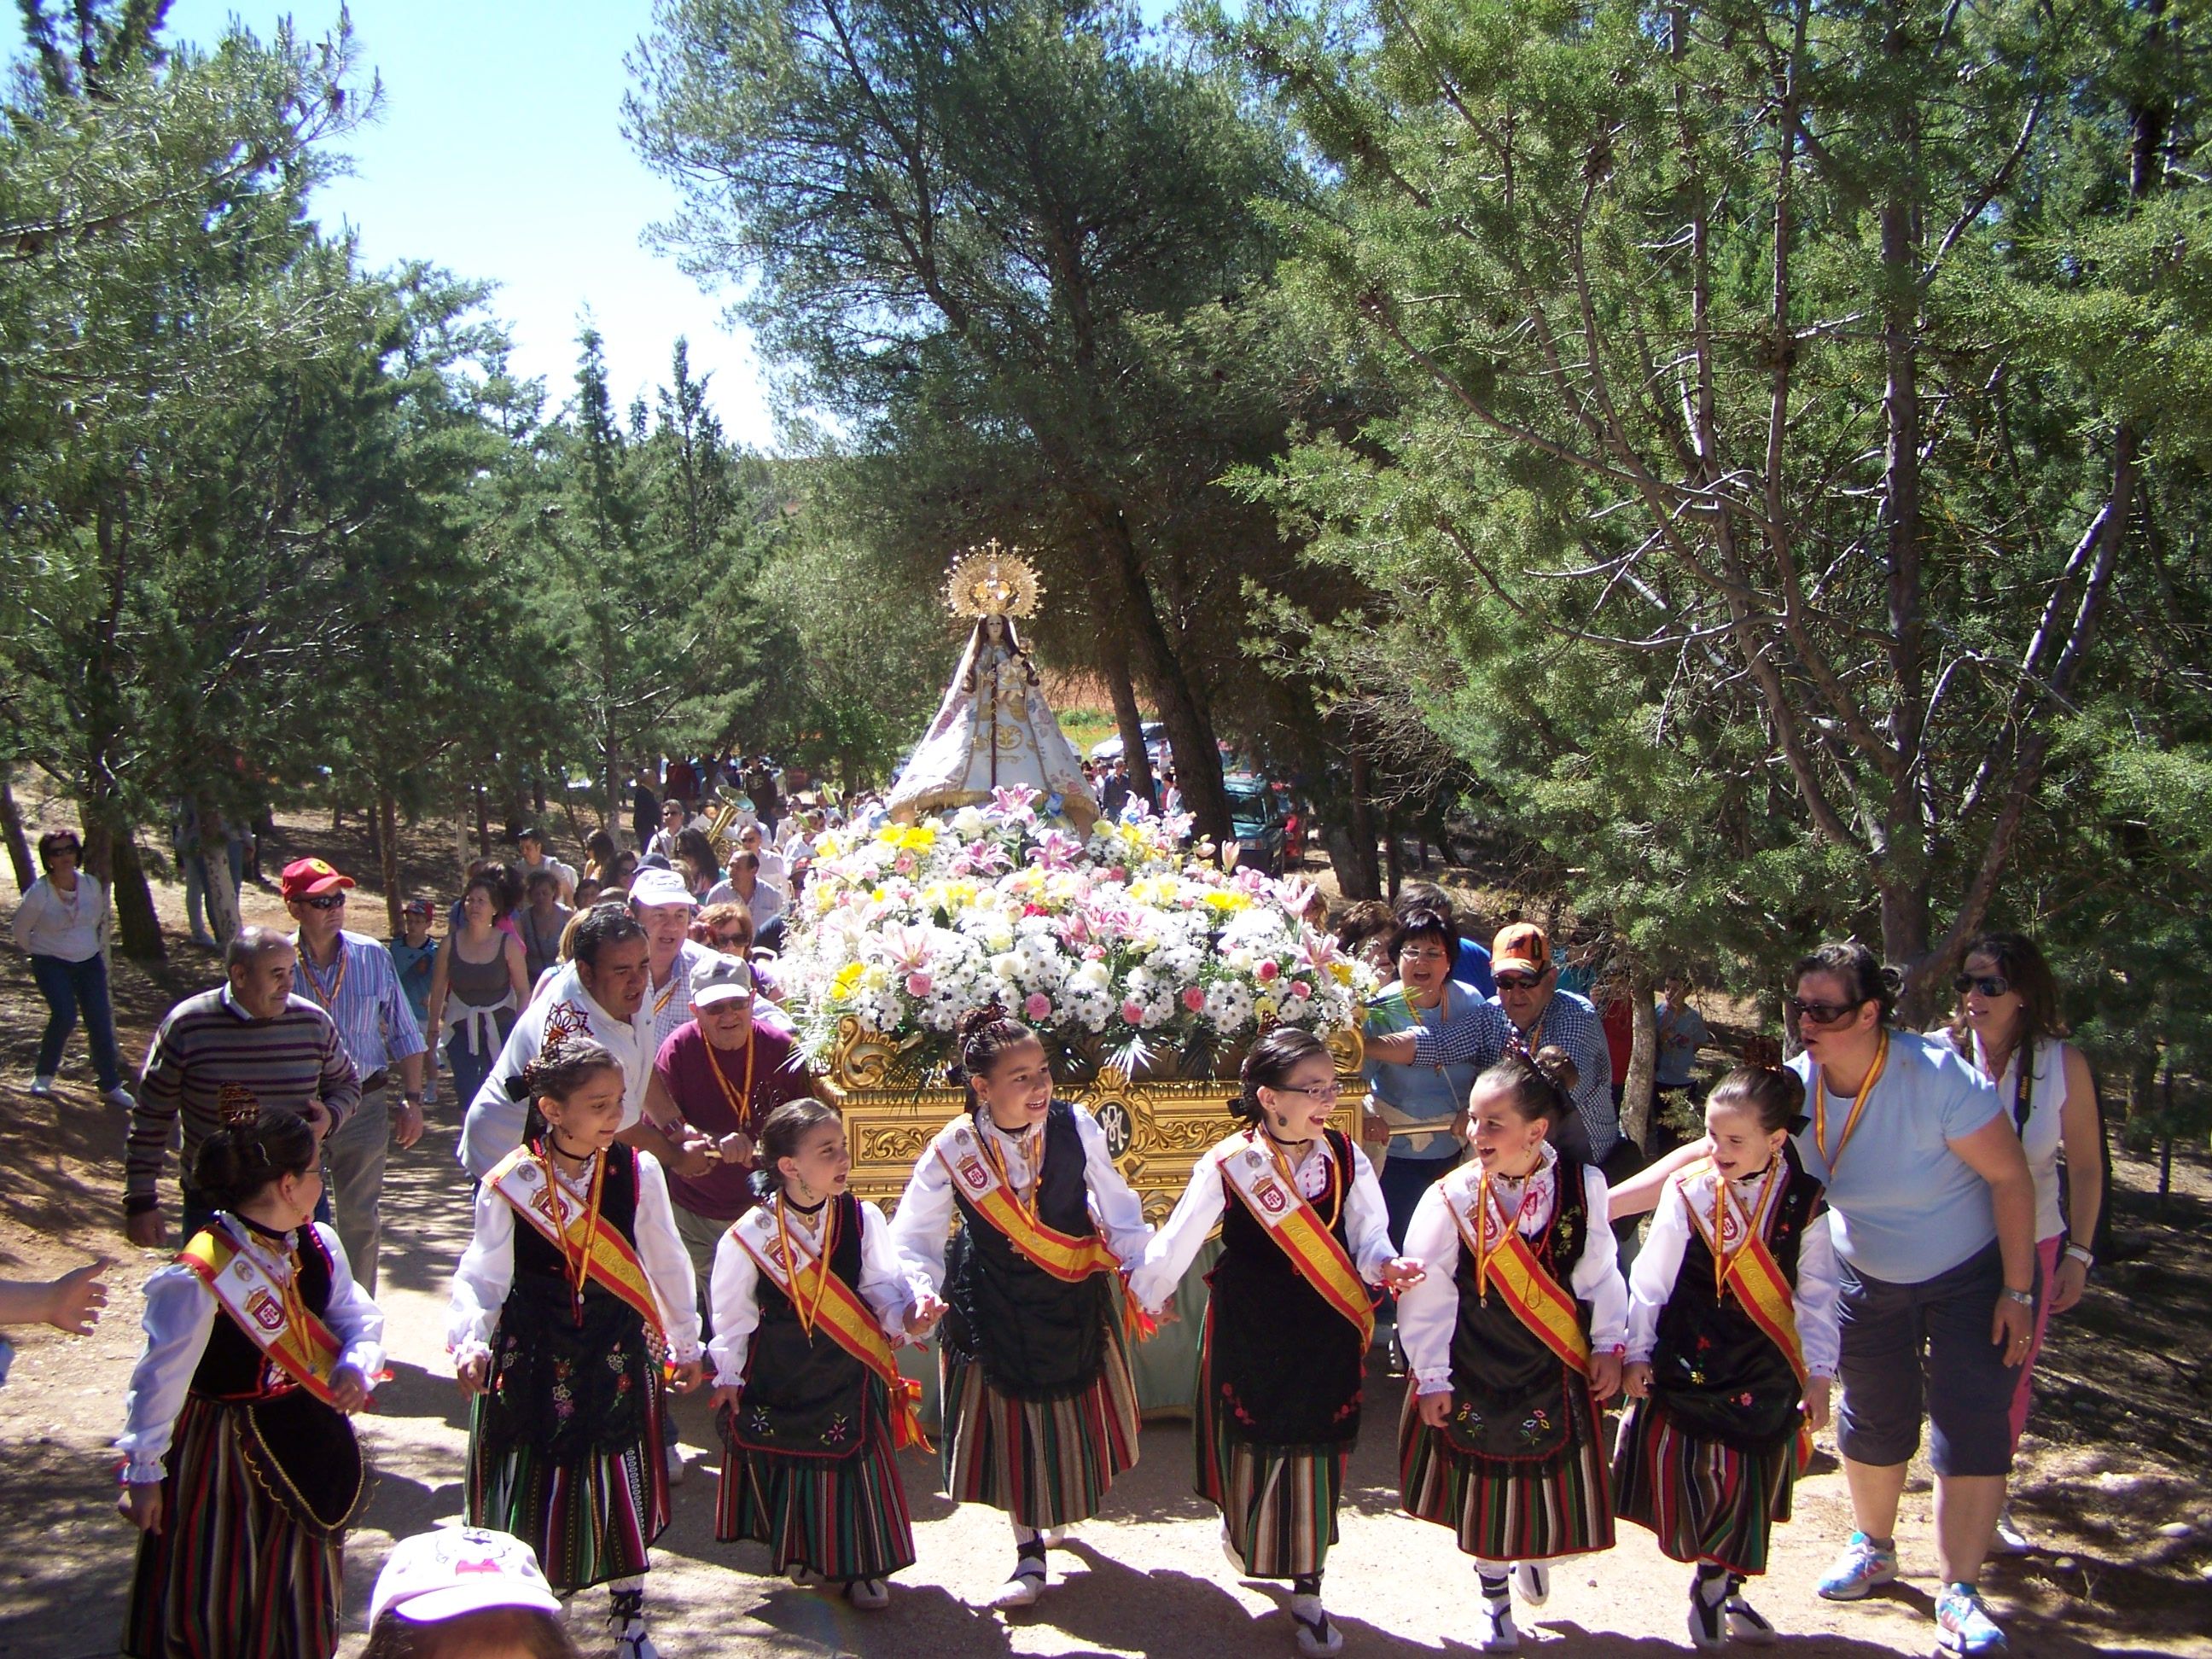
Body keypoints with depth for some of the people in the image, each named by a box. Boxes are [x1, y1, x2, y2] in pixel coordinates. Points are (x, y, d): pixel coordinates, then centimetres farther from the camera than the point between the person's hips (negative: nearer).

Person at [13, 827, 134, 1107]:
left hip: (89, 962, 4)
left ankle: (111, 1086, 5)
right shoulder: (39, 892, -15)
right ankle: (44, 1074, 4)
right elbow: (20, 929, -1)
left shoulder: (92, 885, -4)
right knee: (64, 1016, -20)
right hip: (51, 964, -3)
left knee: (100, 1021, -4)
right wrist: (35, 953, 9)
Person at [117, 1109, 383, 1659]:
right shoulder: (201, 1275, -25)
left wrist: (356, 1364, -17)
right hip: (227, 1455, -6)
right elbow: (161, 1378, -18)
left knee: (303, 1592, 22)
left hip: (309, 1444, 6)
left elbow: (359, 1316, 4)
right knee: (222, 1599, 9)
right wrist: (143, 1472, -12)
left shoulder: (318, 1246, -7)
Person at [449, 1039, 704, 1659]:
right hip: (532, 1360, -1)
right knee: (530, 1489, 10)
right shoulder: (510, 1184, -11)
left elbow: (666, 1265, 3)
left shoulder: (638, 1171, -7)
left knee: (622, 1491, 10)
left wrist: (686, 1344, 11)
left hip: (616, 1356, 1)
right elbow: (482, 1275, -10)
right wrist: (470, 1341, -27)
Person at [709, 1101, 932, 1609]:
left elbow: (883, 1286, -4)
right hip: (777, 1383, -1)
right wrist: (728, 1374, 4)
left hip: (848, 1376, 1)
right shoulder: (749, 1235, -15)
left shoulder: (862, 1219, -11)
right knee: (787, 1471, 10)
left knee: (856, 1469, 6)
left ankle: (862, 1566, 25)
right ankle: (801, 1553, 35)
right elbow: (732, 1313, -2)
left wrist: (907, 1315, -24)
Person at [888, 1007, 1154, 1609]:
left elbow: (1117, 1209, -7)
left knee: (1075, 1414, 16)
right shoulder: (953, 1150, -20)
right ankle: (1030, 1554, 28)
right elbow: (913, 1238, -11)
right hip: (994, 1308, -1)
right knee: (1011, 1424, 7)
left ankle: (1060, 1508, 50)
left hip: (1075, 1297, 1)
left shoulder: (1076, 1127, -19)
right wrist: (924, 1291, -29)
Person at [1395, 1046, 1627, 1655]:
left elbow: (1600, 1272, 2)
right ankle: (1494, 1597, 33)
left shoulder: (1582, 1187, -10)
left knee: (1551, 1475, 13)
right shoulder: (1451, 1198, -16)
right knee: (1484, 1485, 10)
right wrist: (1431, 1377, -10)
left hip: (1553, 1374, 2)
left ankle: (1534, 1552, 47)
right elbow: (1424, 1294, -12)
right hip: (1475, 1374, -1)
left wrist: (1608, 1344, 2)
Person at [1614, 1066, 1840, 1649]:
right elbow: (1650, 1278, -4)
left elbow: (1816, 1295, -1)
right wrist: (1637, 1353, -3)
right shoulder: (1686, 1192, -10)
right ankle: (1713, 1586, 20)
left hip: (1766, 1375, 2)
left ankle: (1724, 1587, 29)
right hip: (1689, 1366, -1)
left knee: (1751, 1485, 10)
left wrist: (1818, 1375, -5)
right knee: (1694, 1476, -2)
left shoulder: (1805, 1204, -7)